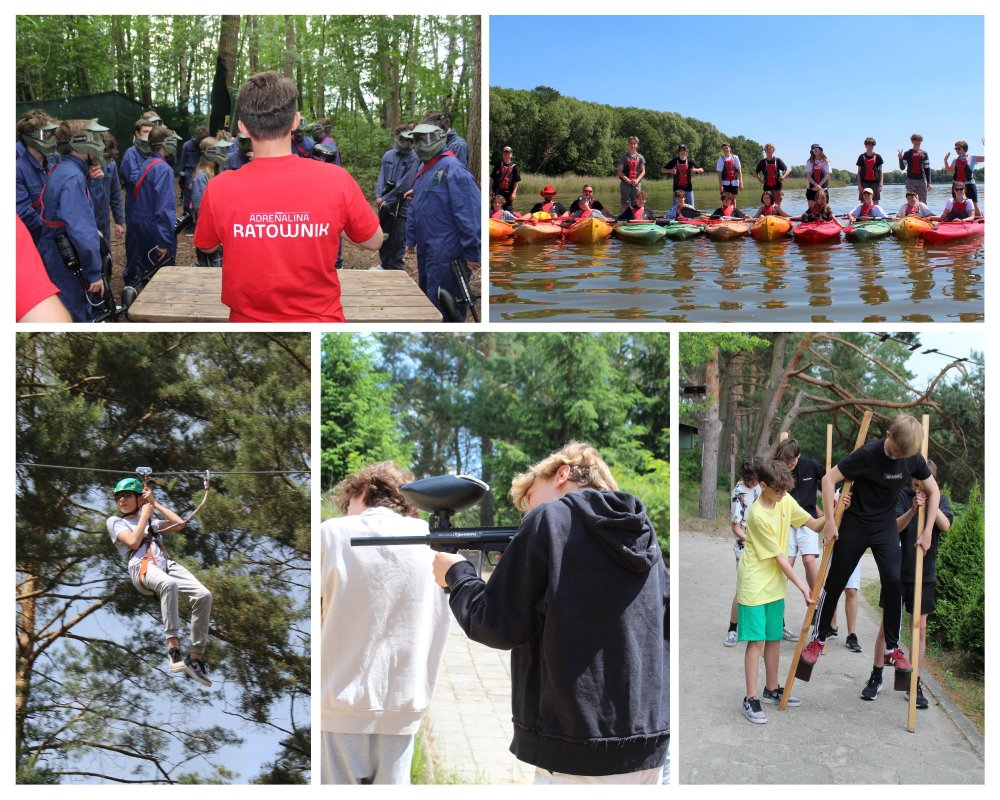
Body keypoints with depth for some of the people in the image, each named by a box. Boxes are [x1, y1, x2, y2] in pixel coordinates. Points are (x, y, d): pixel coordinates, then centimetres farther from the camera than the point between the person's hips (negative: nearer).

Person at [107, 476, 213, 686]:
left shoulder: (152, 521, 35)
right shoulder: (115, 522, 23)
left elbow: (179, 524, 18)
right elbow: (133, 542, 2)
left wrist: (155, 503, 23)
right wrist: (144, 515, 12)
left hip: (166, 564, 5)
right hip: (142, 567, -5)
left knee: (204, 595, -24)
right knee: (169, 584, -43)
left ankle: (195, 657, -20)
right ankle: (173, 649, -49)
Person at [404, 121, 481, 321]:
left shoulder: (452, 168, -18)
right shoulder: (423, 168, 12)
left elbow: (470, 213, -22)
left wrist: (472, 253, -23)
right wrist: (411, 239, 19)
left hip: (446, 254, -9)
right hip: (426, 250, 10)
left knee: (442, 305, -4)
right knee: (426, 298, 20)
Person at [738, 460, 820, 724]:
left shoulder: (785, 501, -1)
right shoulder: (758, 515, -23)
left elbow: (813, 524, 6)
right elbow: (779, 557, -18)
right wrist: (803, 586, -15)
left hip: (775, 584, 7)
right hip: (754, 585, -7)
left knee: (774, 638, 14)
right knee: (756, 641, -7)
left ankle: (771, 690, 28)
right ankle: (751, 699, -1)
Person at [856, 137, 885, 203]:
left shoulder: (877, 157, 6)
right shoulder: (861, 157, 7)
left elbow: (880, 172, 5)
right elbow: (859, 173, 7)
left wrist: (880, 185, -4)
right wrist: (859, 185, -3)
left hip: (875, 182, 0)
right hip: (864, 182, 0)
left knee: (876, 202, 0)